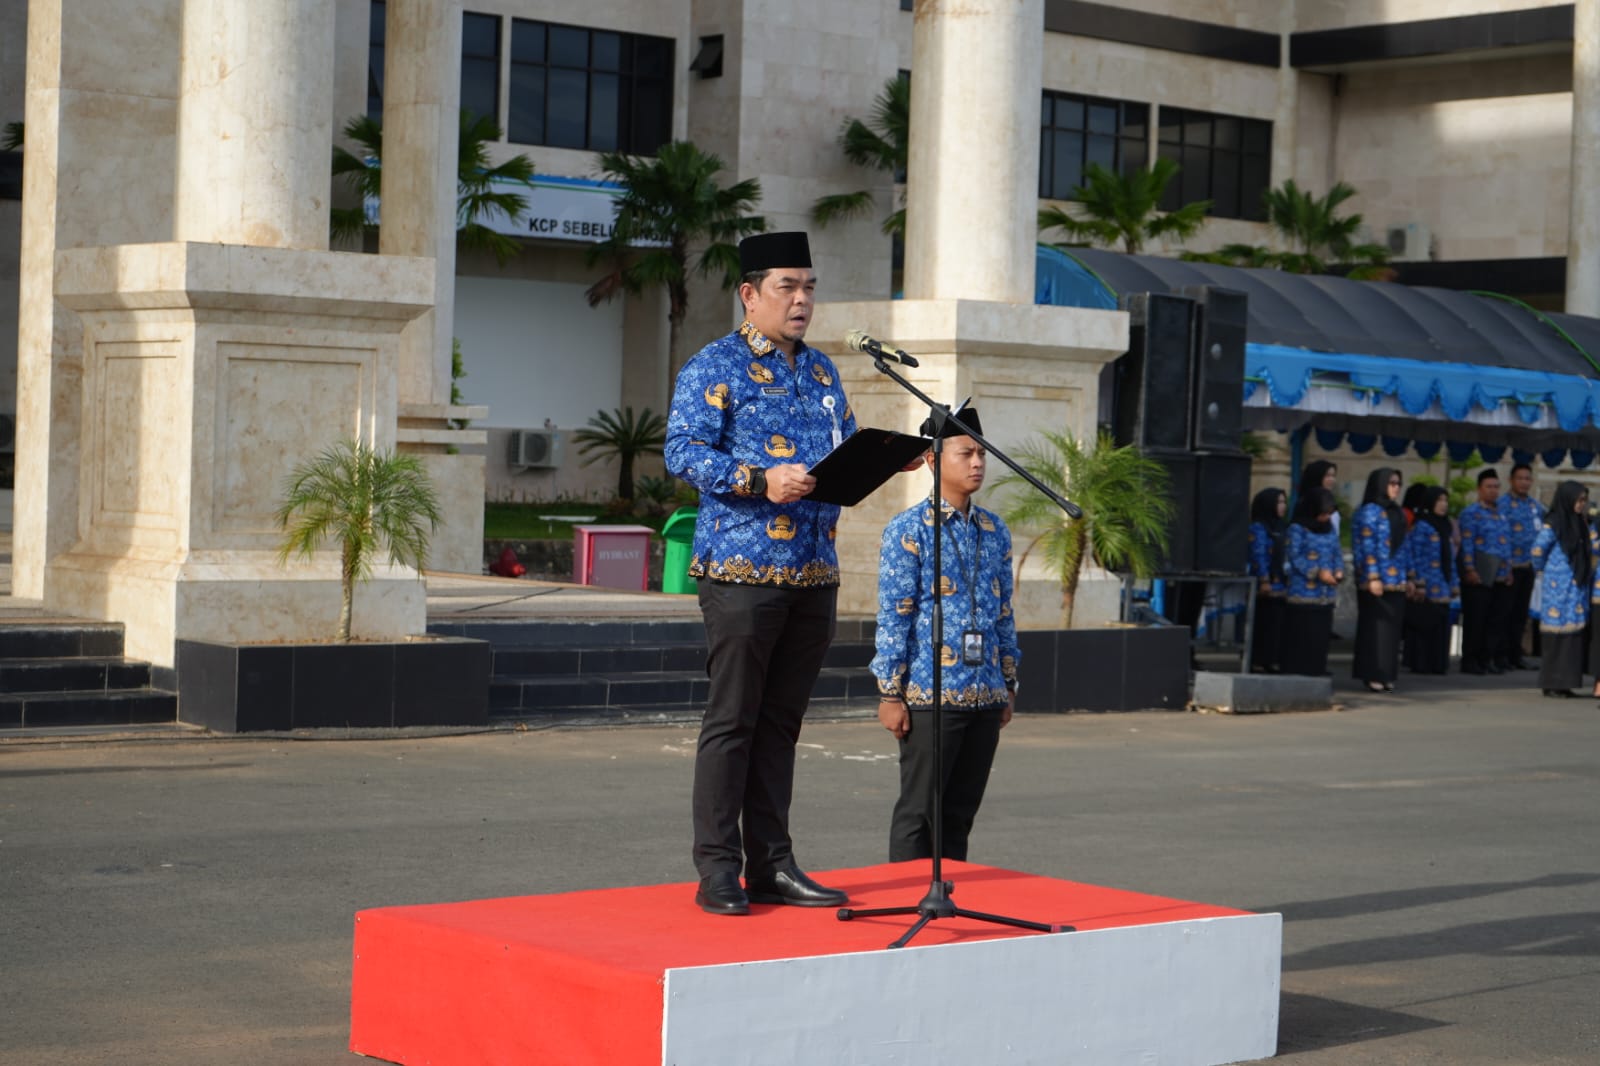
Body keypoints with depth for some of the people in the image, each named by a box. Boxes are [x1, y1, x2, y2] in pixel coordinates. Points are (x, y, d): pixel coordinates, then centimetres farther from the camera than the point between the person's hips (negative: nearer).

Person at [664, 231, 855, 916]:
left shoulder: (821, 371, 18)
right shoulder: (715, 367, -3)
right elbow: (683, 453, -13)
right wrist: (761, 480, -24)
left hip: (814, 573, 7)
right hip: (742, 568, -7)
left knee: (781, 722, 10)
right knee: (731, 720, -4)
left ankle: (771, 865, 15)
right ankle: (718, 871, 0)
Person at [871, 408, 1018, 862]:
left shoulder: (995, 531, 12)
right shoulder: (908, 530, -5)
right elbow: (893, 617, -7)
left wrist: (1008, 685, 16)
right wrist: (890, 693, -9)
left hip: (985, 697, 5)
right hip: (930, 696, -5)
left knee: (960, 812, 10)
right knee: (918, 811, 0)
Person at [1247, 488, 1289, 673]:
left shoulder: (1284, 528, 18)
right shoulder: (1258, 528, -5)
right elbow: (1258, 556, -11)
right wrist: (1264, 581, -17)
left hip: (1282, 585, 7)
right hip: (1266, 588, -7)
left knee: (1279, 625, 5)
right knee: (1263, 625, -5)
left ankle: (1272, 661, 10)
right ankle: (1257, 662, 0)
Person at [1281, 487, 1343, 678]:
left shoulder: (1329, 528, 14)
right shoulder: (1297, 528, -5)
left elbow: (1337, 553, 16)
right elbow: (1294, 556, -9)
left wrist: (1338, 570, -5)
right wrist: (1317, 572, -17)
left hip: (1325, 594, 6)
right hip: (1302, 593, -6)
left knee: (1321, 634, 7)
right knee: (1301, 635, -5)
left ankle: (1317, 671, 13)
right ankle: (1297, 672, 0)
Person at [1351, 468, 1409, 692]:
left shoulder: (1397, 513, 17)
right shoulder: (1369, 511, -7)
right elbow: (1367, 546, -13)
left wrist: (1405, 578, 16)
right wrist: (1373, 577, -18)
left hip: (1396, 582, 8)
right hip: (1376, 582, -8)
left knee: (1392, 628, 7)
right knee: (1375, 628, -5)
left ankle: (1385, 675, 12)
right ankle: (1373, 675, -2)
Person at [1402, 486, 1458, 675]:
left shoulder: (1447, 527, 17)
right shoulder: (1421, 527, -6)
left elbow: (1451, 558, 19)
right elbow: (1414, 557, -10)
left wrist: (1454, 584, 15)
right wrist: (1418, 583, -15)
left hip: (1442, 589, 7)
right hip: (1426, 589, -7)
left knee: (1440, 627, 7)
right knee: (1423, 626, -5)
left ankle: (1437, 663, 13)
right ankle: (1420, 664, 1)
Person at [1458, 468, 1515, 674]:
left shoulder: (1501, 512, 18)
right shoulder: (1471, 512, -4)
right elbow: (1467, 542, -10)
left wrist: (1508, 570, 17)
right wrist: (1470, 569, -17)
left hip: (1501, 577, 7)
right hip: (1480, 576, -7)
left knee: (1498, 620, 5)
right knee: (1476, 620, -4)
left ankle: (1491, 659, 12)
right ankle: (1470, 661, 2)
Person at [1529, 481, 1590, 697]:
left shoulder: (1580, 524, 14)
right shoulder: (1552, 524, -10)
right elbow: (1537, 551, -11)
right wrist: (1542, 571, 2)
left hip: (1577, 587, 7)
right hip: (1559, 589, -7)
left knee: (1574, 634, 5)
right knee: (1557, 635, -5)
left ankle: (1564, 683, 9)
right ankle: (1552, 684, 0)